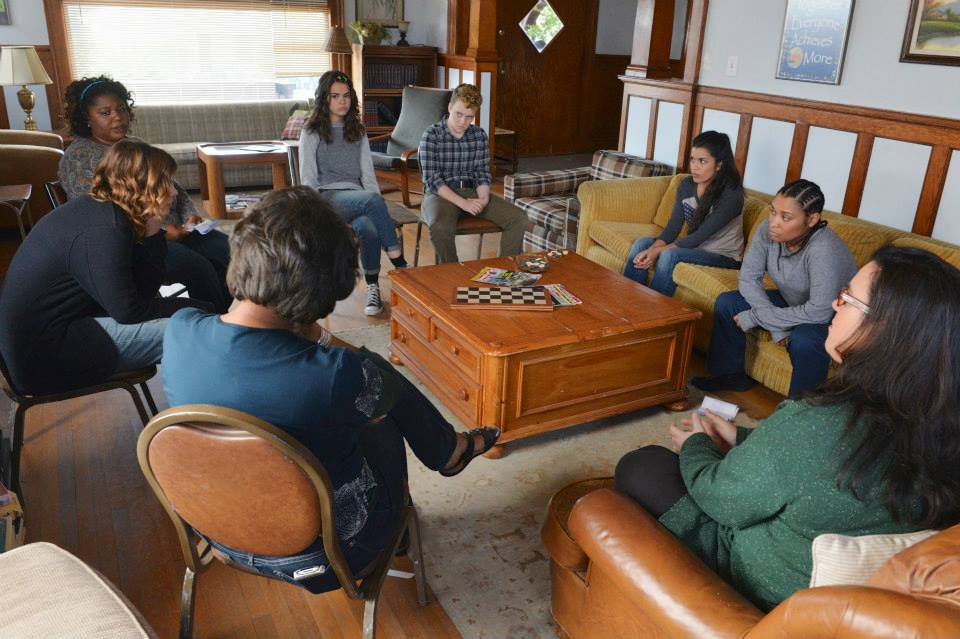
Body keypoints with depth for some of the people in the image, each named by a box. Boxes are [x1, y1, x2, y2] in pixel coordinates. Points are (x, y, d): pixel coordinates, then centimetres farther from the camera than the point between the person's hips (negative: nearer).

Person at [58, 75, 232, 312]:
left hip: (175, 229, 7)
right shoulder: (79, 156, -1)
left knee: (233, 252, -18)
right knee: (195, 267, -31)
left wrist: (190, 214, 1)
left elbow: (174, 187, 24)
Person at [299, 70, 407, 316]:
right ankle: (400, 265, -33)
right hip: (326, 198, -3)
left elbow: (368, 175, 13)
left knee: (369, 228, -35)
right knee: (372, 199, -36)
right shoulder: (312, 133, 8)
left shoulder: (358, 132, 20)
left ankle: (373, 287, -22)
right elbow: (308, 180, 3)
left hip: (356, 198, 3)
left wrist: (378, 210, -4)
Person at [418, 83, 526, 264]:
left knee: (518, 218, -14)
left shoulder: (480, 135, 9)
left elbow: (483, 174, 9)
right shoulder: (431, 135, -6)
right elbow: (432, 179, -12)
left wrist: (483, 198, -14)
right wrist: (463, 203, -22)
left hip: (472, 191, 5)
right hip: (441, 194, -4)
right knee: (440, 227, -38)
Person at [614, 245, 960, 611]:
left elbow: (721, 500, -21)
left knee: (640, 467, 9)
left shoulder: (814, 427, -38)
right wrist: (740, 439, 8)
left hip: (770, 593, -7)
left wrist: (695, 445, -1)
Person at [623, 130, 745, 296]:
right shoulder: (686, 185, -1)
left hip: (724, 256, -6)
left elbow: (700, 235, -24)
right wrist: (652, 250, -25)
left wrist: (658, 251, -27)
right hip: (695, 247, 7)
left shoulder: (731, 194, -21)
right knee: (642, 244, -11)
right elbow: (672, 228, -6)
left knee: (669, 255, -30)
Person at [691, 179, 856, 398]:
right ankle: (731, 374, 12)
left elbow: (820, 312, -36)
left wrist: (755, 318, -28)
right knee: (726, 303, -5)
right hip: (792, 303, 7)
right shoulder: (767, 230, -18)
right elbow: (749, 279, -13)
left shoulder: (824, 250, -35)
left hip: (833, 317, -6)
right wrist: (777, 327, -23)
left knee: (803, 340, -36)